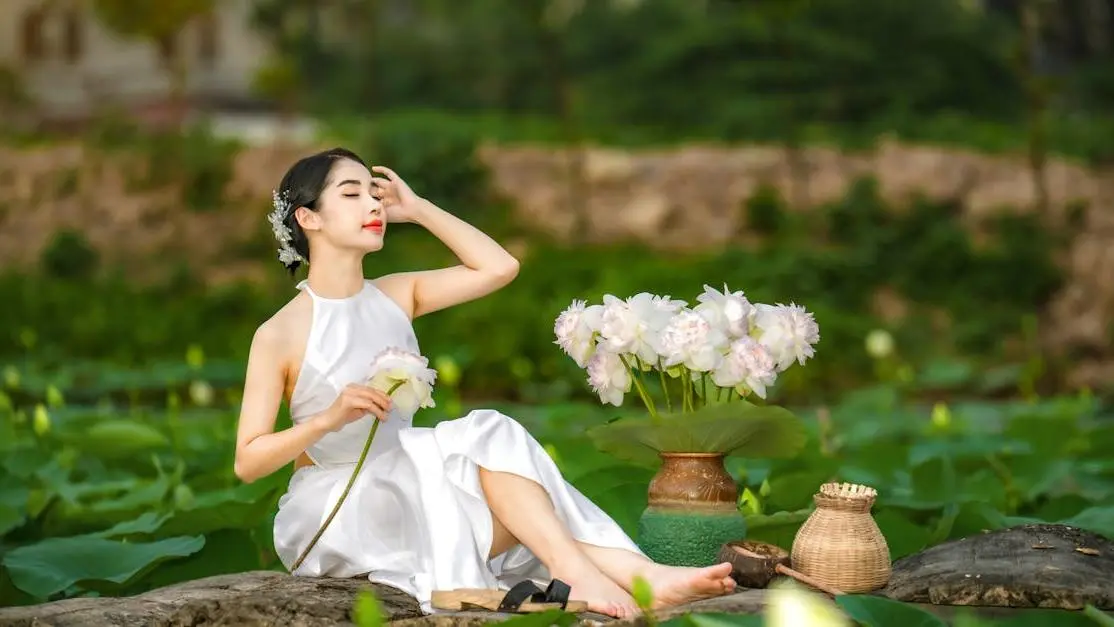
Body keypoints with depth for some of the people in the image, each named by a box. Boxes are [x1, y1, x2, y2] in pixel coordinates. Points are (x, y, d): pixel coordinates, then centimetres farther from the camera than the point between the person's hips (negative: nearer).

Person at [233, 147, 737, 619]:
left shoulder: (396, 296, 8)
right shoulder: (280, 334, -9)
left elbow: (499, 267, 5)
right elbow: (248, 462, -11)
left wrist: (419, 209, 4)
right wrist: (329, 418, -26)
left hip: (405, 487, 6)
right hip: (331, 508, -6)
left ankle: (640, 575, -38)